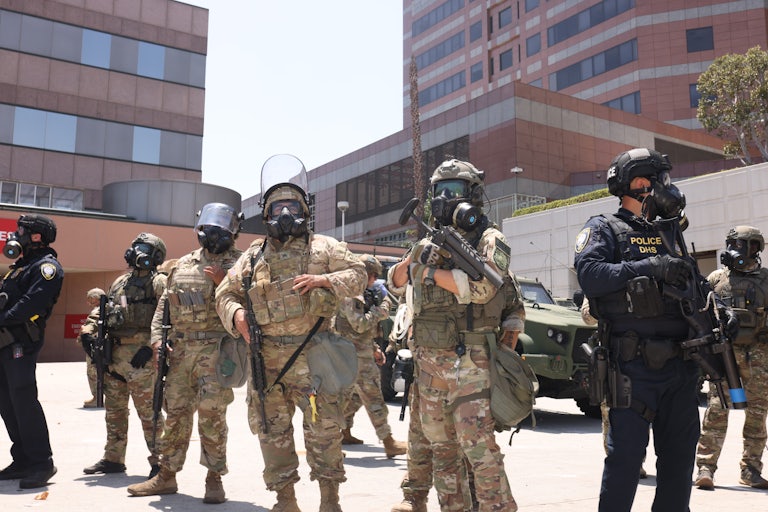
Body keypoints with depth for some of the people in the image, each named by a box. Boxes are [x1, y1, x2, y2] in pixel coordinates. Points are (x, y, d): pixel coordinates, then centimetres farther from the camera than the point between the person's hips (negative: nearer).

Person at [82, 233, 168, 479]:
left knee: (148, 411, -6)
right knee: (114, 410, 16)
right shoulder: (120, 282, 20)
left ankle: (159, 461, 1)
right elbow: (101, 311, 25)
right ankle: (113, 459, 28)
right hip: (114, 356, 8)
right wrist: (89, 330, 7)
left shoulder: (158, 282, -4)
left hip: (139, 356, -8)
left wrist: (151, 347, -21)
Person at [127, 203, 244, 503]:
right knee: (175, 412, 10)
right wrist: (158, 339, 6)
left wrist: (224, 283, -18)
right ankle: (166, 476, 22)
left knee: (212, 414, -7)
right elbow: (164, 304, 17)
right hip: (180, 349, 5)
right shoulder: (183, 264, 17)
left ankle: (214, 479, 4)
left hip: (215, 347, -5)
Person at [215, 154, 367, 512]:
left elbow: (357, 275, 1)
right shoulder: (253, 255, 14)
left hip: (311, 355, -3)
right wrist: (235, 314, -4)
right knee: (272, 432, 10)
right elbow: (225, 293, 17)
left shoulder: (323, 247, 7)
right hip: (265, 358, 4)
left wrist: (324, 280, -14)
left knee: (324, 429, -1)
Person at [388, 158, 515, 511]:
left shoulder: (488, 239, -3)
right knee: (442, 448, 12)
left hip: (469, 361, -6)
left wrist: (430, 272, -11)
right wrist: (413, 258, 0)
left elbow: (480, 288, -20)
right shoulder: (430, 242, 15)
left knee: (477, 446, -11)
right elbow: (395, 284, 21)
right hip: (428, 361, 7)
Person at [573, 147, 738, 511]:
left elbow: (693, 281, 22)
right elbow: (589, 275, -17)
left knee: (679, 454, 14)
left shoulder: (670, 232, 20)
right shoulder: (604, 229, 0)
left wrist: (719, 308, 3)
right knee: (626, 453, -2)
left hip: (681, 363, 7)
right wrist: (647, 266, -20)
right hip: (634, 363, -7)